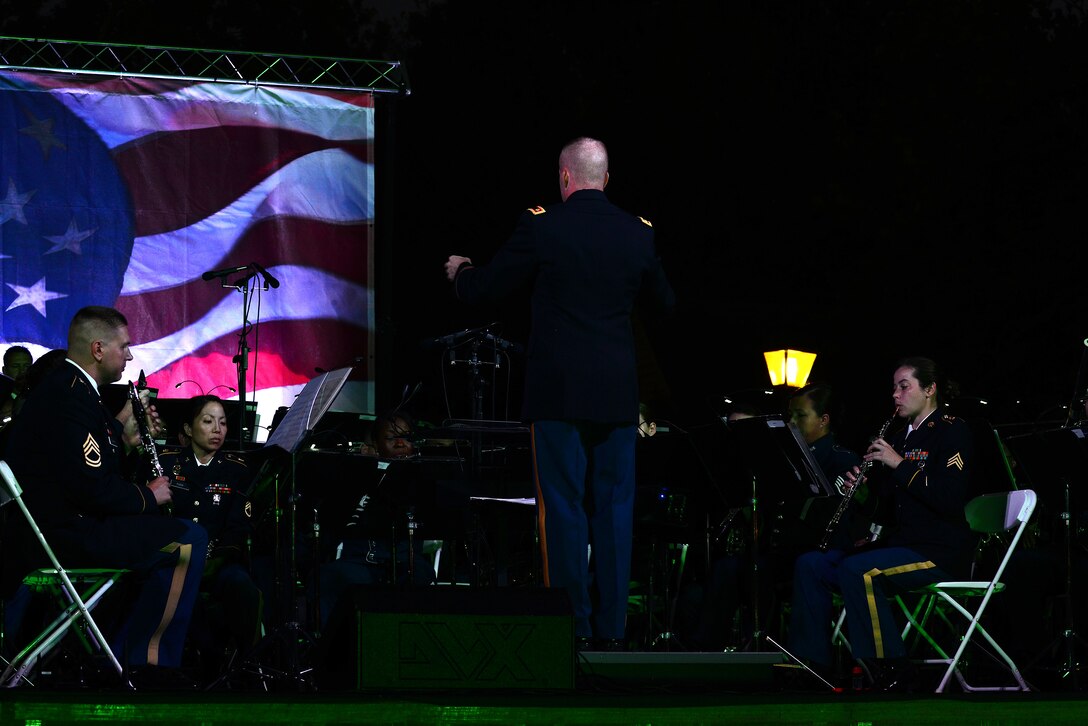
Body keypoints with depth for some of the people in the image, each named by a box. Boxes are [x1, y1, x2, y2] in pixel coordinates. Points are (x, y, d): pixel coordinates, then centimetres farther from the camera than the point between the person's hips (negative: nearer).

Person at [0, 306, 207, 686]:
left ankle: (121, 653, 21)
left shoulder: (65, 387, 16)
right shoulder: (69, 398, -18)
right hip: (62, 536, -11)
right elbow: (94, 490, -23)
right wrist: (147, 496, -8)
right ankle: (148, 660, -7)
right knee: (188, 539, -15)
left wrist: (124, 439, 10)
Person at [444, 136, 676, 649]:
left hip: (559, 393, -3)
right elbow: (664, 301, 19)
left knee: (563, 510, 0)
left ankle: (573, 626, -1)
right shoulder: (637, 234, 4)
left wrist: (459, 271, 23)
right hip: (617, 394, 3)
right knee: (614, 508, 7)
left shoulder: (540, 228, -7)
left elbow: (482, 290, 0)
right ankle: (611, 629, 7)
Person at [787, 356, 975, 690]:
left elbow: (949, 499, -20)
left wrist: (899, 465, -18)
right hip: (899, 543, 9)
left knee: (857, 570, -32)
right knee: (810, 565, -2)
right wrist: (865, 482, 0)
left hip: (940, 552, -9)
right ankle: (810, 662, -4)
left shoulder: (951, 431, -6)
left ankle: (890, 671, -24)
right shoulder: (901, 438, 19)